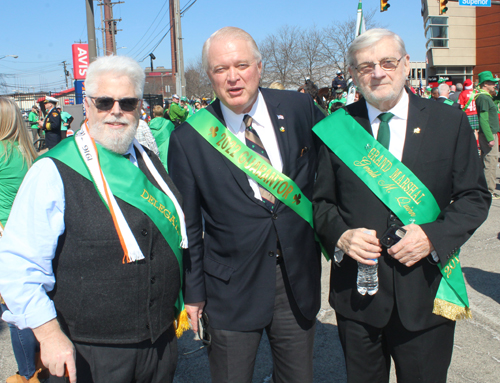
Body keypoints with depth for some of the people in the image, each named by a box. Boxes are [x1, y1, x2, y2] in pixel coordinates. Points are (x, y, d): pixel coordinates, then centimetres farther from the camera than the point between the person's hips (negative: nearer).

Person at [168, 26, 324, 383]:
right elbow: (188, 225, -2)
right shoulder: (189, 139, -9)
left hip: (299, 277, 3)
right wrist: (194, 292, 0)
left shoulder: (299, 108, -4)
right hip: (233, 288, -2)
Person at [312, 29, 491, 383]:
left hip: (425, 295, 0)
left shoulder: (450, 122, -1)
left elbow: (475, 196, 1)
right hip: (357, 292, 1)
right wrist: (340, 235, -15)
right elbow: (322, 201, 5)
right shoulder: (337, 128, 0)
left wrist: (434, 235, -16)